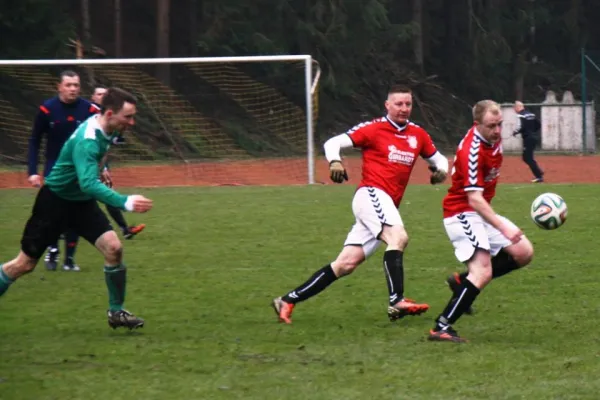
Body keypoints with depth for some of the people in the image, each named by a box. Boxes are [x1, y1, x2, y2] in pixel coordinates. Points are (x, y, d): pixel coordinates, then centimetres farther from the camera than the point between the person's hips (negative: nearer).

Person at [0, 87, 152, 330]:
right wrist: (125, 202, -56)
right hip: (55, 201, -7)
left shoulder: (105, 129, -7)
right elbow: (88, 184, -47)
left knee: (113, 248, -9)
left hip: (82, 201, 7)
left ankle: (116, 312, 2)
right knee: (25, 264, 2)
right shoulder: (87, 141, -34)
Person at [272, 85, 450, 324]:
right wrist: (334, 161, -22)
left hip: (387, 206, 6)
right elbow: (334, 143, -1)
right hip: (371, 194, -6)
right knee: (398, 237, -31)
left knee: (346, 264, 1)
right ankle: (397, 302, -40)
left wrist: (441, 170, 4)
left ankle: (288, 301, 6)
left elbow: (438, 159, 28)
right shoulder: (374, 129, 1)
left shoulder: (417, 135, 17)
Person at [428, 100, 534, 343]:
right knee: (483, 272, -22)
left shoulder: (493, 138, 1)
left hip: (482, 211, 9)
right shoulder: (472, 151, -26)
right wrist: (503, 228, -37)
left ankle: (464, 282, 11)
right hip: (461, 213, -9)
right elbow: (474, 199, -31)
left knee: (524, 253, 3)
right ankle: (441, 328, -23)